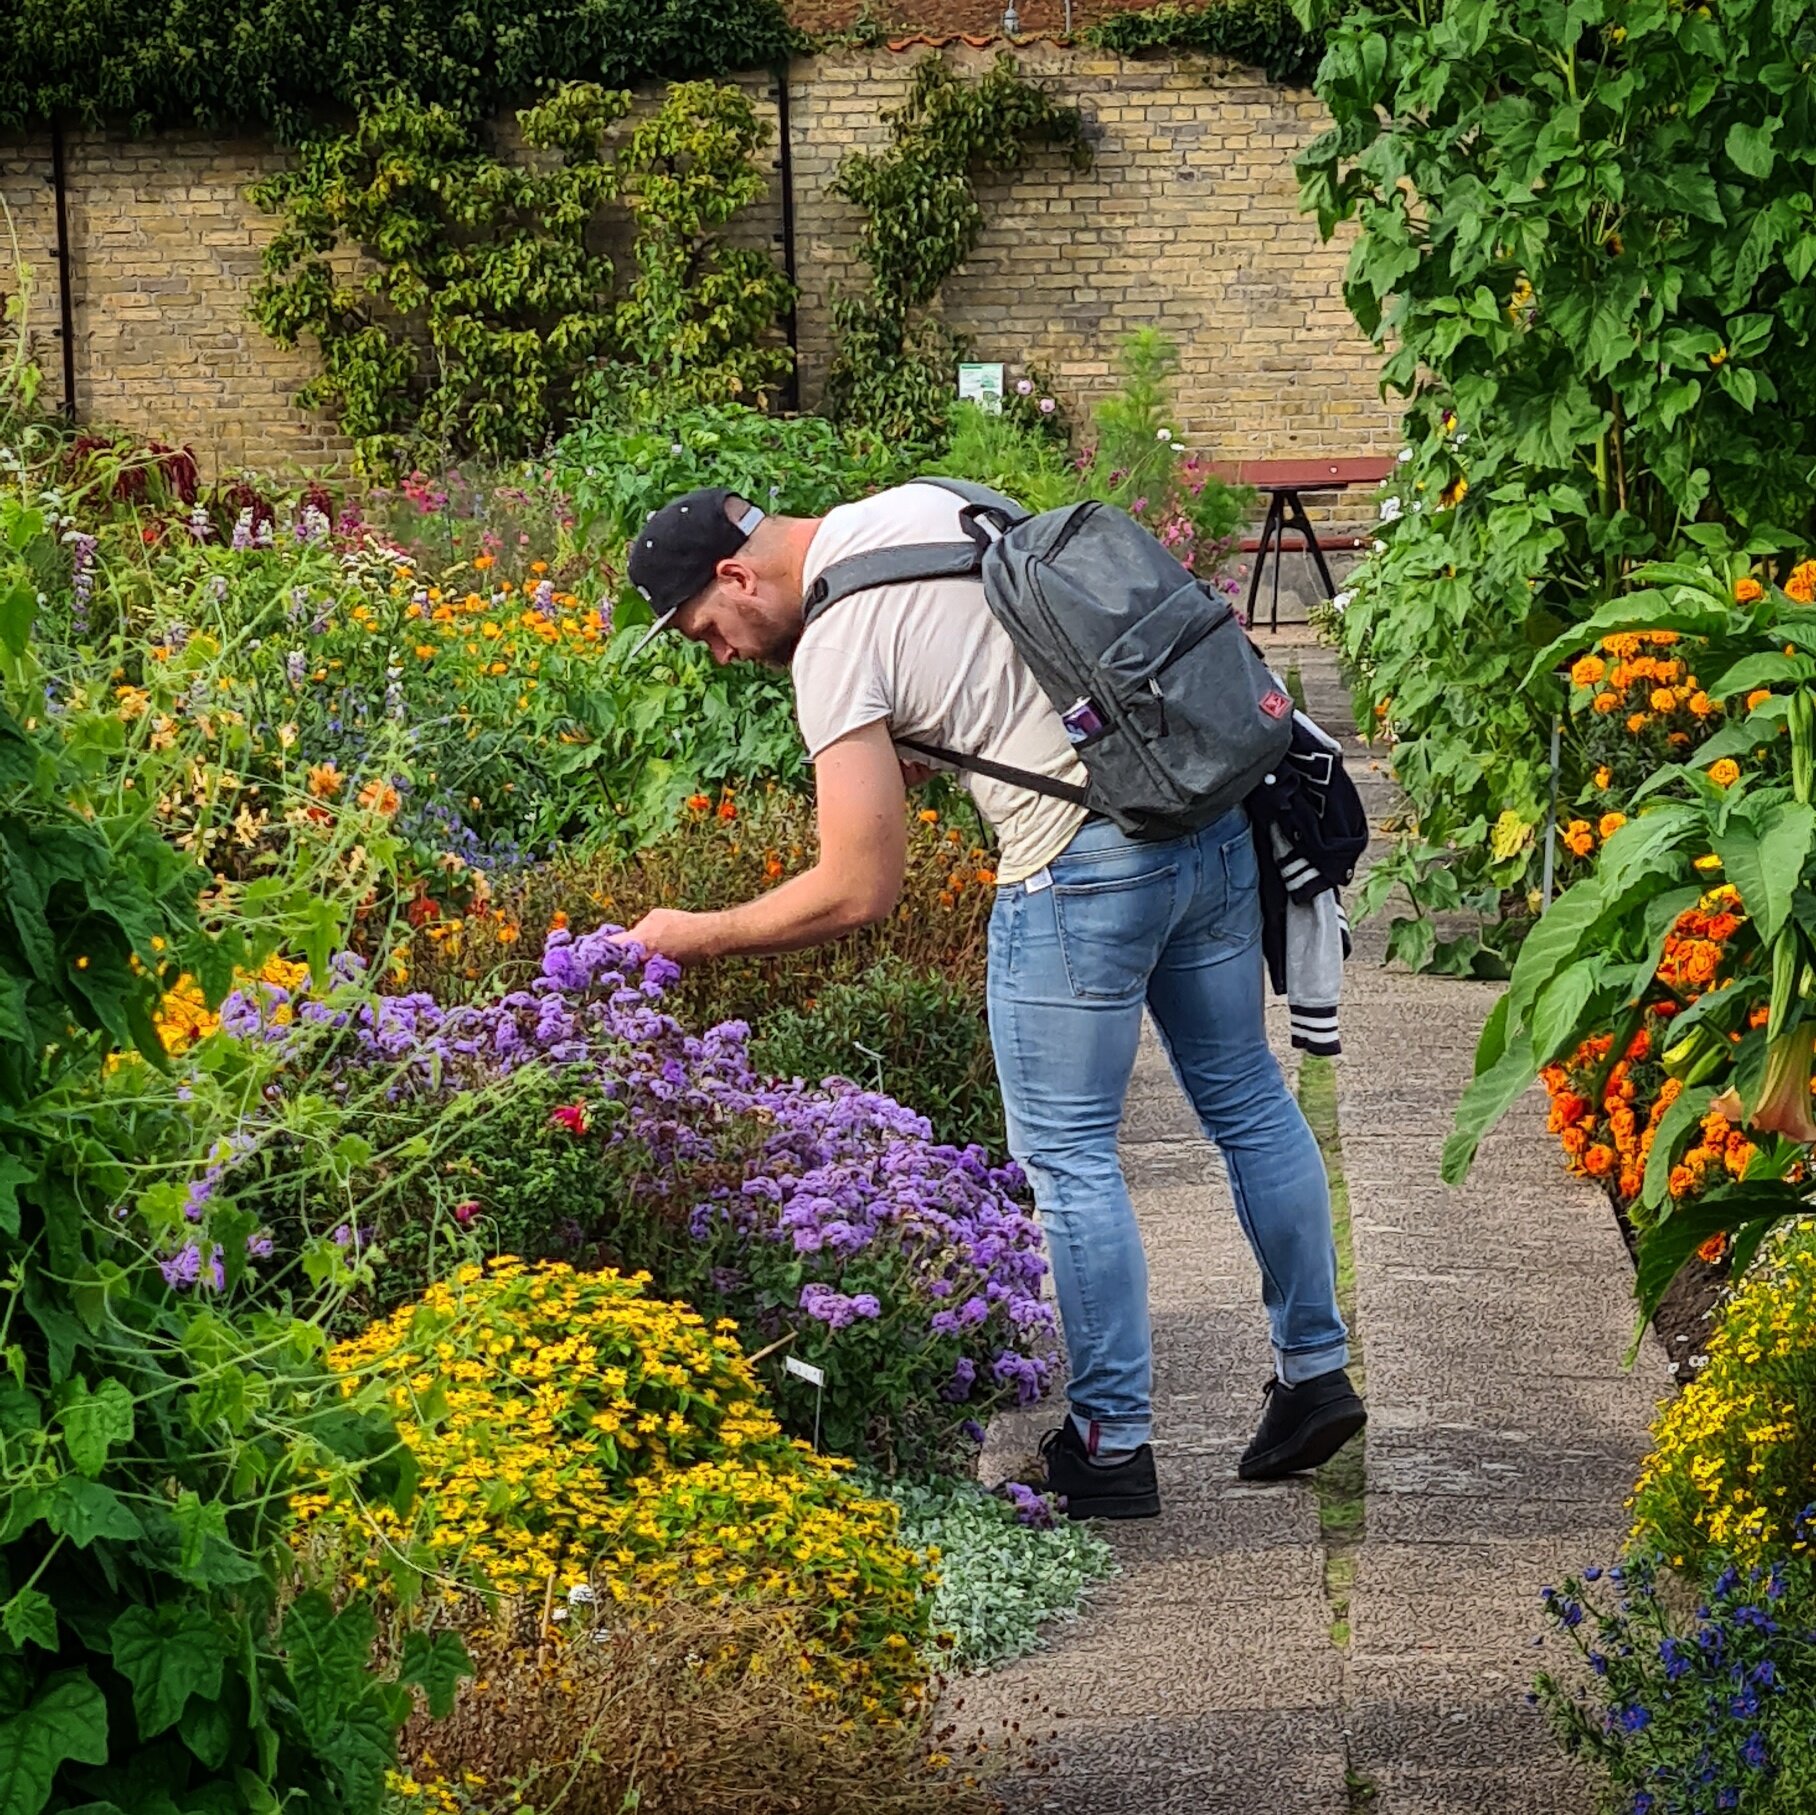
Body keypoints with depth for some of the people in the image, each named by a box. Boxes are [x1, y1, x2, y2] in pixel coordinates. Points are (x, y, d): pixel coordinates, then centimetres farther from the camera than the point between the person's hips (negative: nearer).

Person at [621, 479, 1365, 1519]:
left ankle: (1114, 1446, 9)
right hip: (1213, 812, 9)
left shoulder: (836, 645, -13)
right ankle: (1315, 1370, 29)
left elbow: (862, 891, -16)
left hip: (1084, 867, -9)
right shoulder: (928, 505, 11)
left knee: (1067, 1155, 3)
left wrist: (695, 938, -4)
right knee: (1245, 1096, 19)